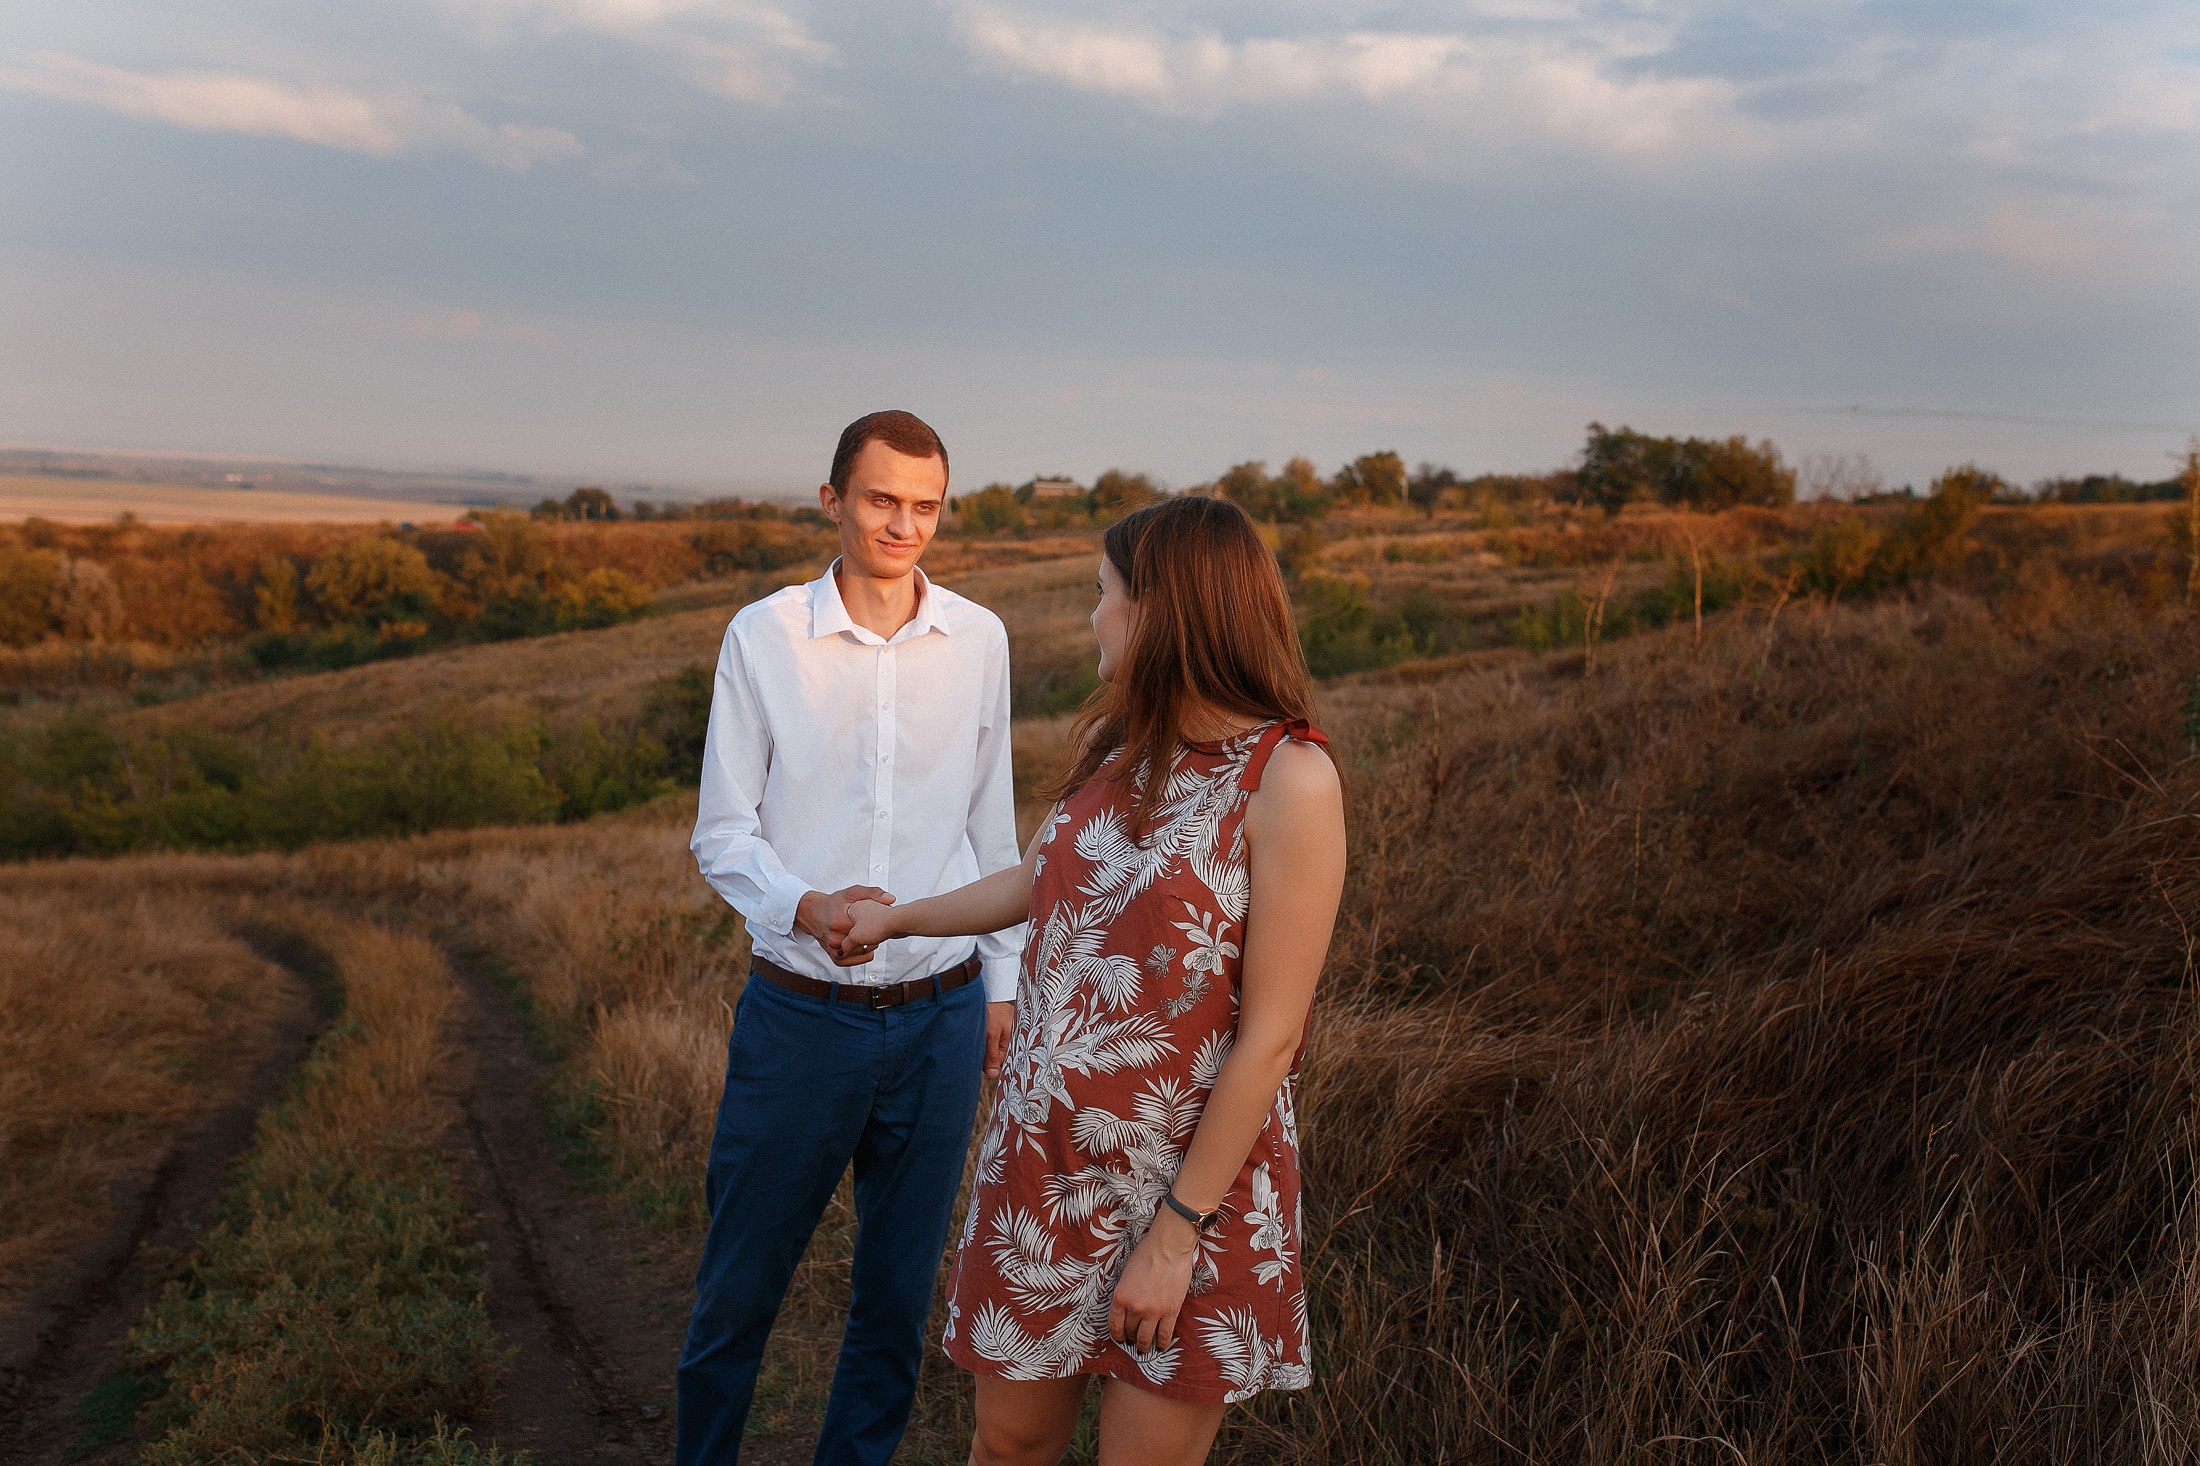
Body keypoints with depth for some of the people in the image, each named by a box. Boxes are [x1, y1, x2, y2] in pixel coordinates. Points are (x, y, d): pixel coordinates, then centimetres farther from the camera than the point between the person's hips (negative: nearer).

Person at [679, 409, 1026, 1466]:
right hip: (799, 1014, -2)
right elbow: (721, 834, -3)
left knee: (899, 1293, 15)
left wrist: (1003, 984, 10)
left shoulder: (978, 640, 1)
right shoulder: (764, 636, -6)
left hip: (941, 1016, 2)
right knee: (738, 1290, 11)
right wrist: (807, 907, -22)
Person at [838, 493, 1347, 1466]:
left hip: (1190, 1179, -6)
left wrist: (1177, 1231, -16)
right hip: (1045, 1160, 6)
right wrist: (898, 917, 34)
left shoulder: (1288, 780, -18)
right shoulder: (1113, 744, 2)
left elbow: (1270, 1035, -18)